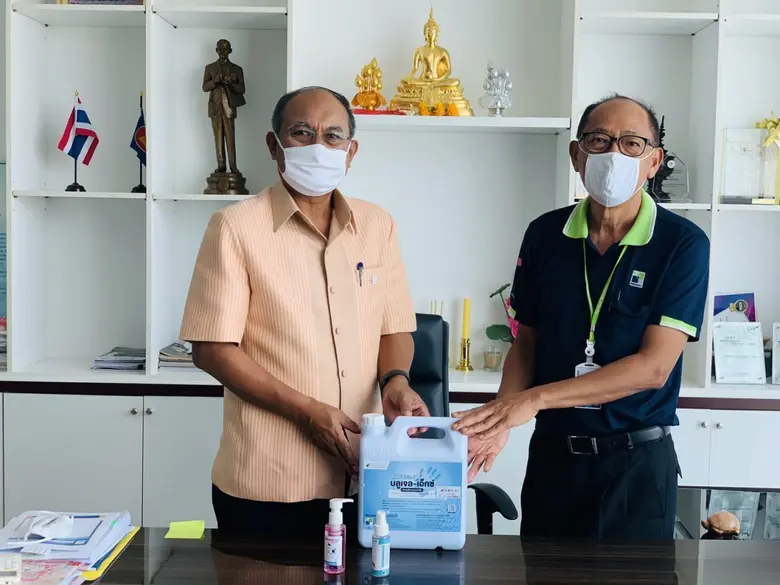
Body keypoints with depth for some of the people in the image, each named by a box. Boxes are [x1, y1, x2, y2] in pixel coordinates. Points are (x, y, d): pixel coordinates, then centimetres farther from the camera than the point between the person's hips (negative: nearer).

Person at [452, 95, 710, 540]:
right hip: (552, 454, 4)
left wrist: (535, 399, -22)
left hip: (637, 464, -3)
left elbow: (653, 366, -17)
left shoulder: (683, 244, -11)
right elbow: (526, 342, 6)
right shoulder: (545, 235, 0)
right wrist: (501, 419, -12)